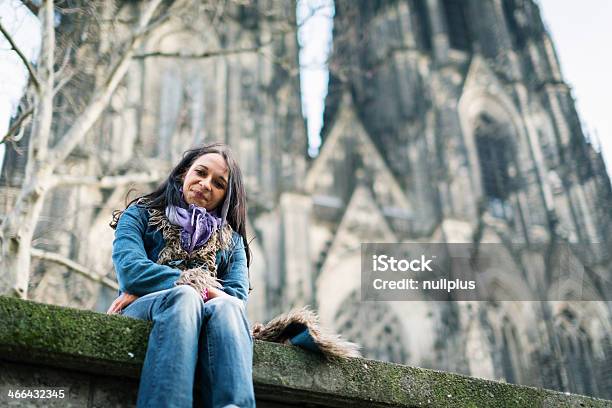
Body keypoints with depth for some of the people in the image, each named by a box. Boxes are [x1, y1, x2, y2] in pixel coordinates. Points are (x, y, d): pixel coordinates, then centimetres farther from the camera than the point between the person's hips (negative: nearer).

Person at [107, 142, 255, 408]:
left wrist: (154, 285, -6)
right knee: (183, 296, -36)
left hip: (201, 323, 2)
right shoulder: (141, 215, 19)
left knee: (225, 307, -33)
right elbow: (130, 270, -3)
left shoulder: (232, 241, 24)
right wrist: (199, 285, -6)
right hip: (139, 316, -2)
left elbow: (238, 296, 4)